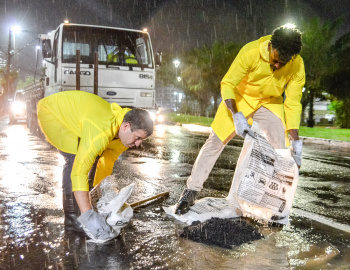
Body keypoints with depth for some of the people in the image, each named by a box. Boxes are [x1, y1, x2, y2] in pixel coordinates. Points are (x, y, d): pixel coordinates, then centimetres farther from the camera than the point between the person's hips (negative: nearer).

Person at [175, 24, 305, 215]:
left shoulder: (297, 66, -22)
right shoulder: (251, 51, -32)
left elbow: (293, 104, -15)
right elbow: (227, 84, -26)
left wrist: (296, 142, -19)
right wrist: (236, 115, -39)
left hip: (270, 103, 3)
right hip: (240, 97, -2)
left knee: (281, 149, -11)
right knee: (215, 141, -7)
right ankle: (191, 192, 3)